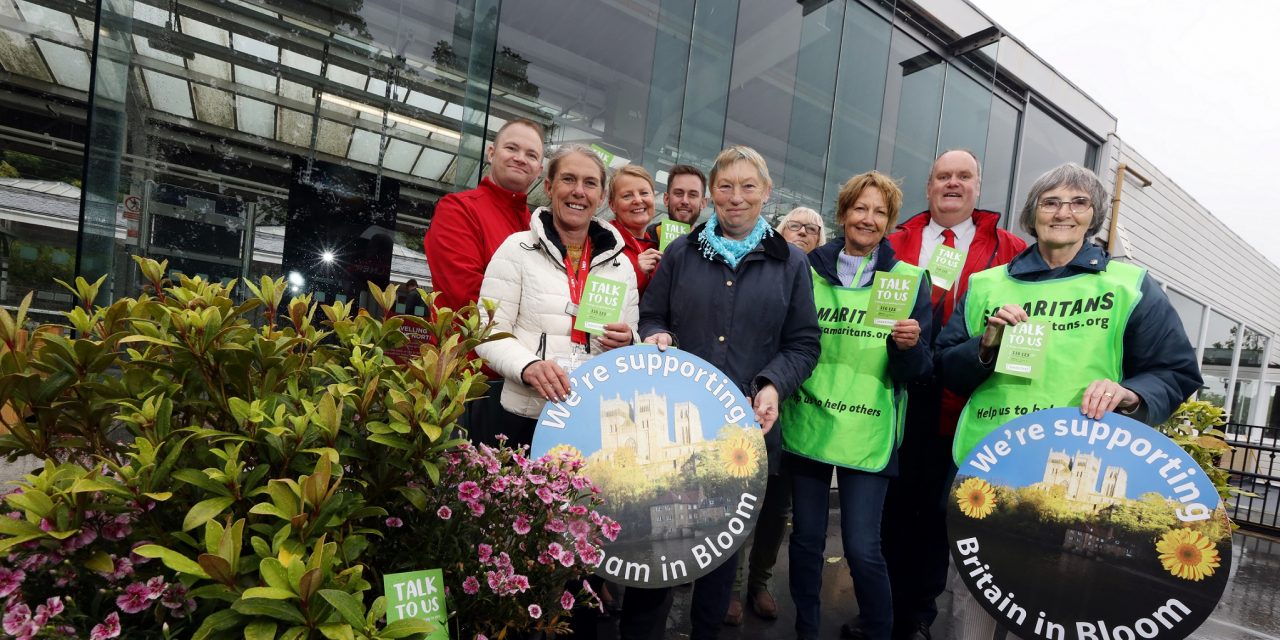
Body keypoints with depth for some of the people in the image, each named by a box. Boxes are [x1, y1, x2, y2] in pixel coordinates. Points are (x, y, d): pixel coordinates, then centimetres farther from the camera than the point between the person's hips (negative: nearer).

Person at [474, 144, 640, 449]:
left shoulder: (621, 264, 9)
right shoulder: (517, 248, -1)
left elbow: (632, 340, 15)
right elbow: (490, 333, -6)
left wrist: (628, 342, -8)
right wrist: (528, 366, -24)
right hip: (529, 417, -3)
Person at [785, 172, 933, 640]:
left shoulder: (910, 279, 1)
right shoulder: (808, 269, 4)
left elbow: (919, 370, 0)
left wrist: (909, 345, -20)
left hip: (869, 433, -1)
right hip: (807, 423, 2)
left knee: (862, 548, -2)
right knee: (806, 539, 12)